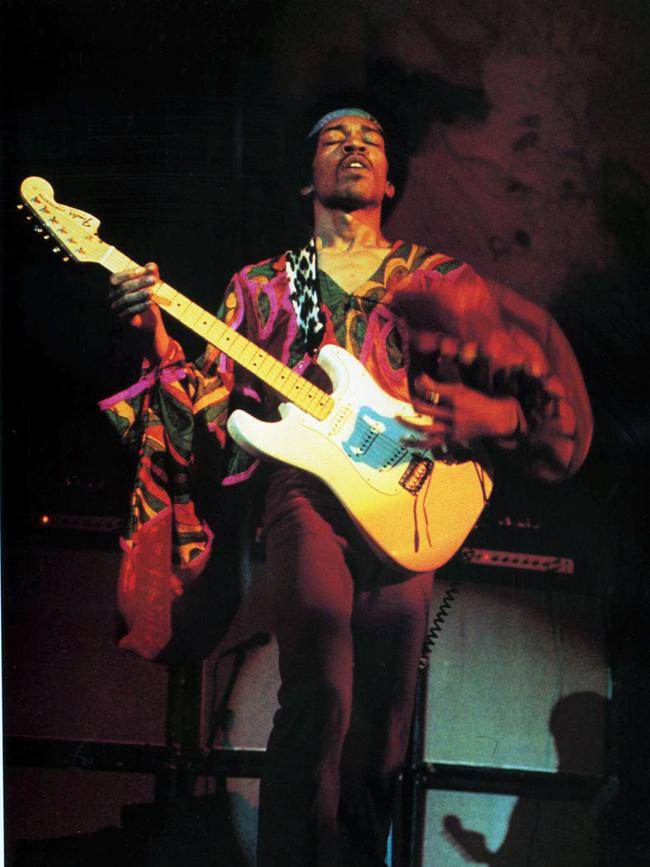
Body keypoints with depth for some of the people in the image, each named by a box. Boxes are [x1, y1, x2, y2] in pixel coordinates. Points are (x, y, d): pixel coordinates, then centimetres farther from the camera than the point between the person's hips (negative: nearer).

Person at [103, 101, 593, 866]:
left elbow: (545, 395, 11)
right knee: (321, 695, -23)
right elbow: (206, 407, 5)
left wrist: (477, 419, -9)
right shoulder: (261, 286, 14)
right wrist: (155, 335, -12)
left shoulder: (439, 282, 14)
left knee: (381, 730, 5)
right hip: (307, 492, -2)